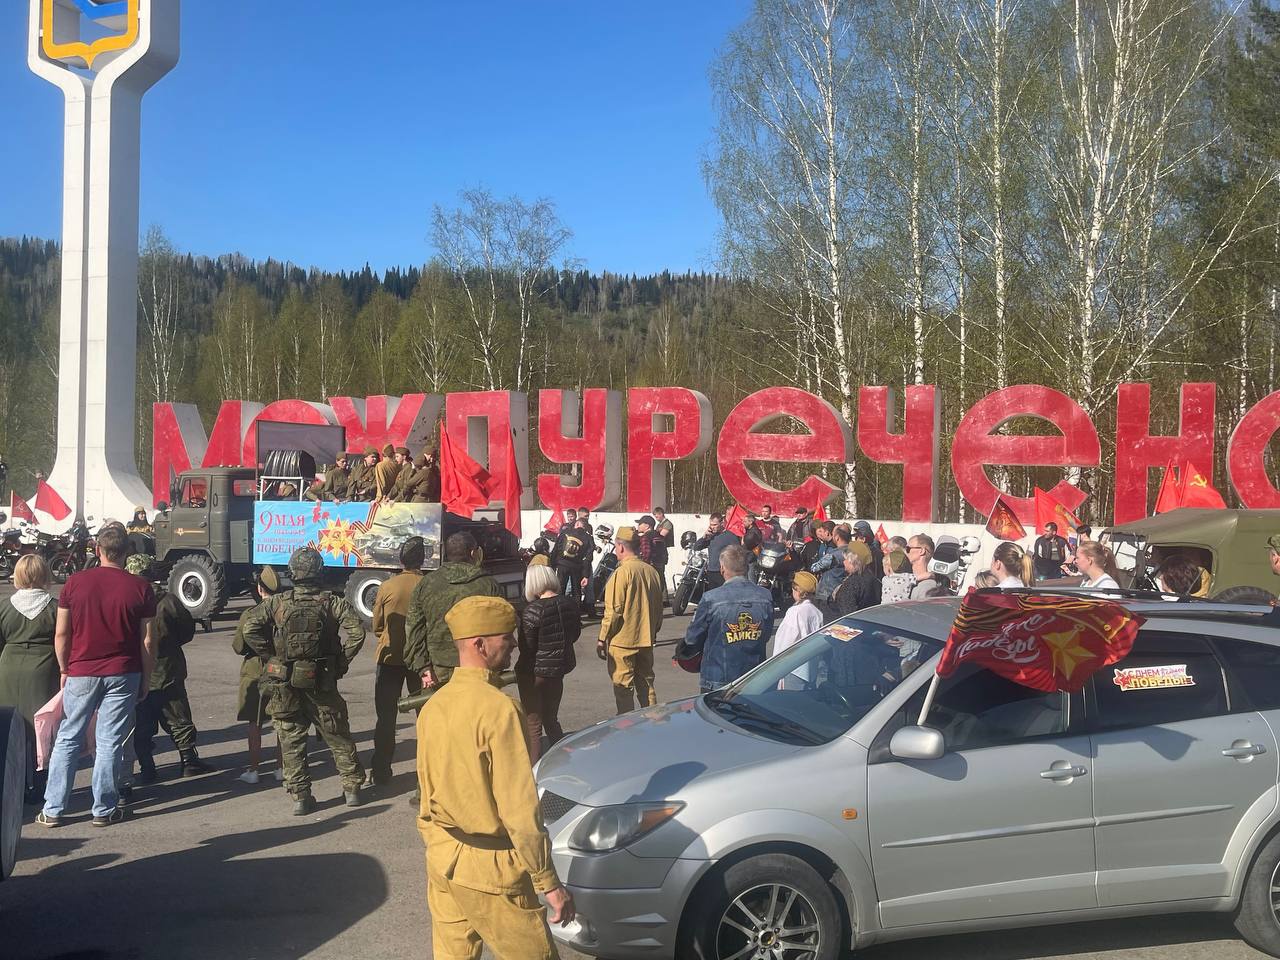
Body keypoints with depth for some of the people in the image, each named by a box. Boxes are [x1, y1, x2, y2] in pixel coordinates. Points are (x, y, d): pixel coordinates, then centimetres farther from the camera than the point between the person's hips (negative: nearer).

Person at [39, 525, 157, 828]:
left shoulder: (75, 582, -3)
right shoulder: (140, 588, -5)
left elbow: (61, 634, 0)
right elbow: (147, 641, -4)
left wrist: (64, 670, 13)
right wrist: (146, 678, 7)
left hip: (81, 672, 1)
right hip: (123, 675, -1)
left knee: (68, 740, 11)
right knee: (109, 742, 5)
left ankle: (53, 809, 15)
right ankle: (104, 810, 11)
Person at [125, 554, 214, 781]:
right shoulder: (168, 600, -9)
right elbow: (188, 628, 1)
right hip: (168, 673, 1)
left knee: (141, 725, 11)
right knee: (179, 720, 13)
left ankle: (147, 768, 12)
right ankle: (189, 760, 17)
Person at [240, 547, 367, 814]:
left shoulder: (277, 602, -2)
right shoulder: (332, 602, -3)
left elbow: (250, 628, -11)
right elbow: (356, 632, -15)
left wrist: (271, 657, -3)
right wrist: (340, 662, -3)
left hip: (284, 682, 0)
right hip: (321, 682, 0)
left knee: (291, 741, 9)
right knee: (338, 737, 15)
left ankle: (300, 797, 9)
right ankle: (352, 788, 21)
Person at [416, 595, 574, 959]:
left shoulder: (433, 706, 2)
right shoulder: (497, 707, -21)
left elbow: (428, 793, 11)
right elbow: (519, 809, -22)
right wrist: (550, 882, -15)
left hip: (442, 860, 8)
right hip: (489, 866, -8)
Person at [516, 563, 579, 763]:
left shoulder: (533, 611, -21)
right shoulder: (570, 604, -3)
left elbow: (526, 647, -15)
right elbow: (575, 634, 7)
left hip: (535, 671, -6)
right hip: (560, 666, 6)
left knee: (533, 726, 6)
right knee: (551, 720, 22)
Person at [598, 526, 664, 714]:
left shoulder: (622, 573, -16)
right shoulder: (651, 571, 3)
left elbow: (613, 611, -16)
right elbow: (658, 607, 12)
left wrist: (602, 639, -8)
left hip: (623, 641, -6)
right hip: (646, 639, 7)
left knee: (623, 688, 3)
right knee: (646, 685, 16)